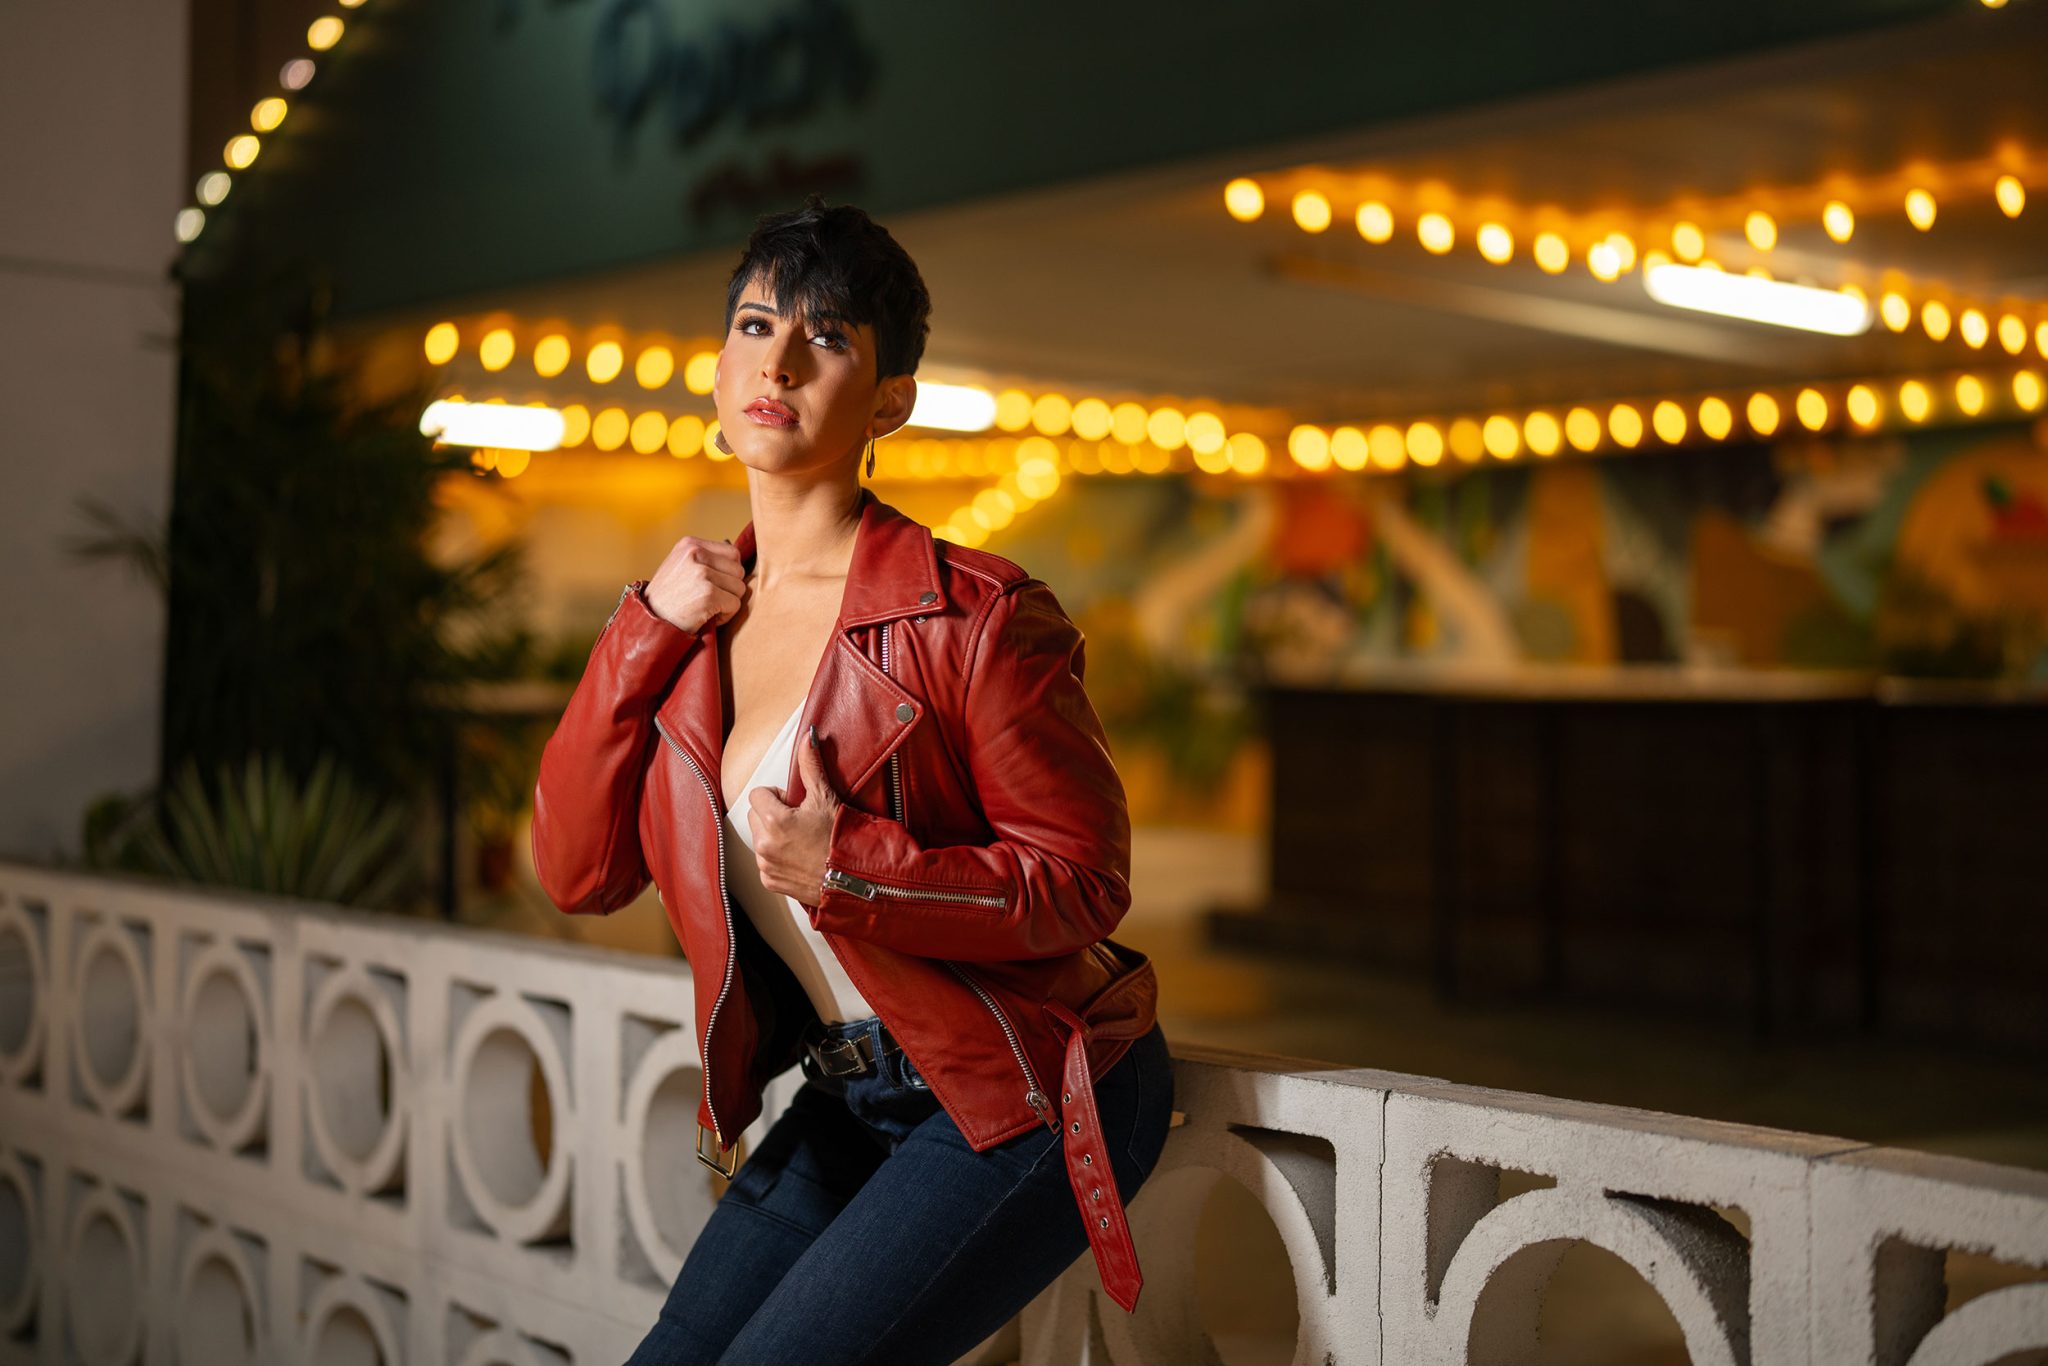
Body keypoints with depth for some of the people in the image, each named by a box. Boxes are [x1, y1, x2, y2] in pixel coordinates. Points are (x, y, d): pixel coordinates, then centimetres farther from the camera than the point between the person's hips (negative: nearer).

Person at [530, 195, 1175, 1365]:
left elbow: (1084, 880, -15)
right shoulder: (697, 625, 3)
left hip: (1030, 1092, -6)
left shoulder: (967, 614, -18)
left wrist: (846, 868, -27)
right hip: (851, 1103, 7)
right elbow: (580, 872, -2)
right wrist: (644, 630, -9)